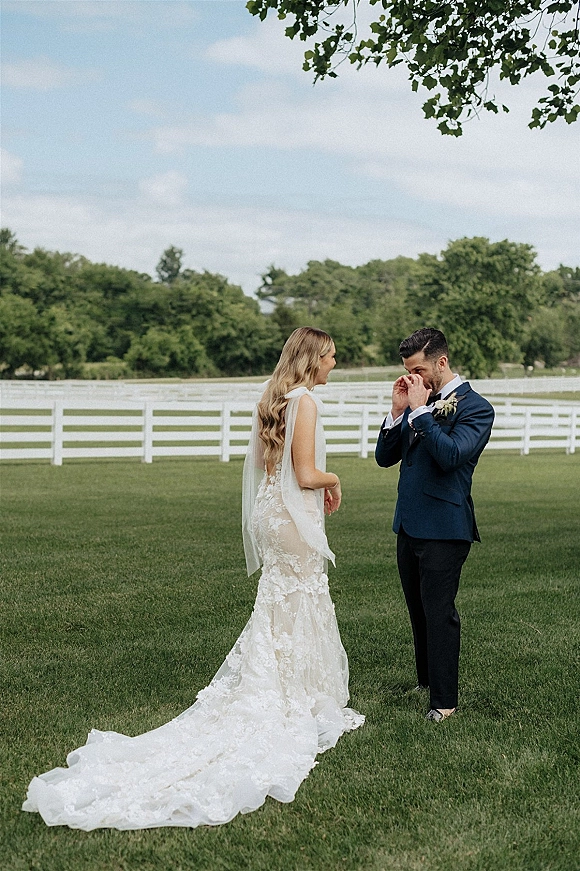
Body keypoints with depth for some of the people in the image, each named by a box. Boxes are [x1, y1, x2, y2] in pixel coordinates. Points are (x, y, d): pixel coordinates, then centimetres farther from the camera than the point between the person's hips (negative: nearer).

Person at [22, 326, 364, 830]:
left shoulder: (275, 400, 11)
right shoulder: (306, 401, -17)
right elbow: (306, 475, -21)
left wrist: (321, 485, 16)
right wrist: (332, 479, 0)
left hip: (271, 513, 9)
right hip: (294, 519, -9)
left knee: (280, 608, 16)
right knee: (300, 609, 1)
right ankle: (307, 711, 12)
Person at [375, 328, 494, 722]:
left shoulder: (475, 406, -10)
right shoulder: (418, 401, 11)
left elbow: (451, 455, -25)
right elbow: (385, 457, 10)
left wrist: (420, 410, -20)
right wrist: (398, 410, -3)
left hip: (443, 529, -7)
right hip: (409, 524, 7)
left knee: (439, 614, -3)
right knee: (419, 612, 17)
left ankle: (445, 701, 6)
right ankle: (425, 683, 30)